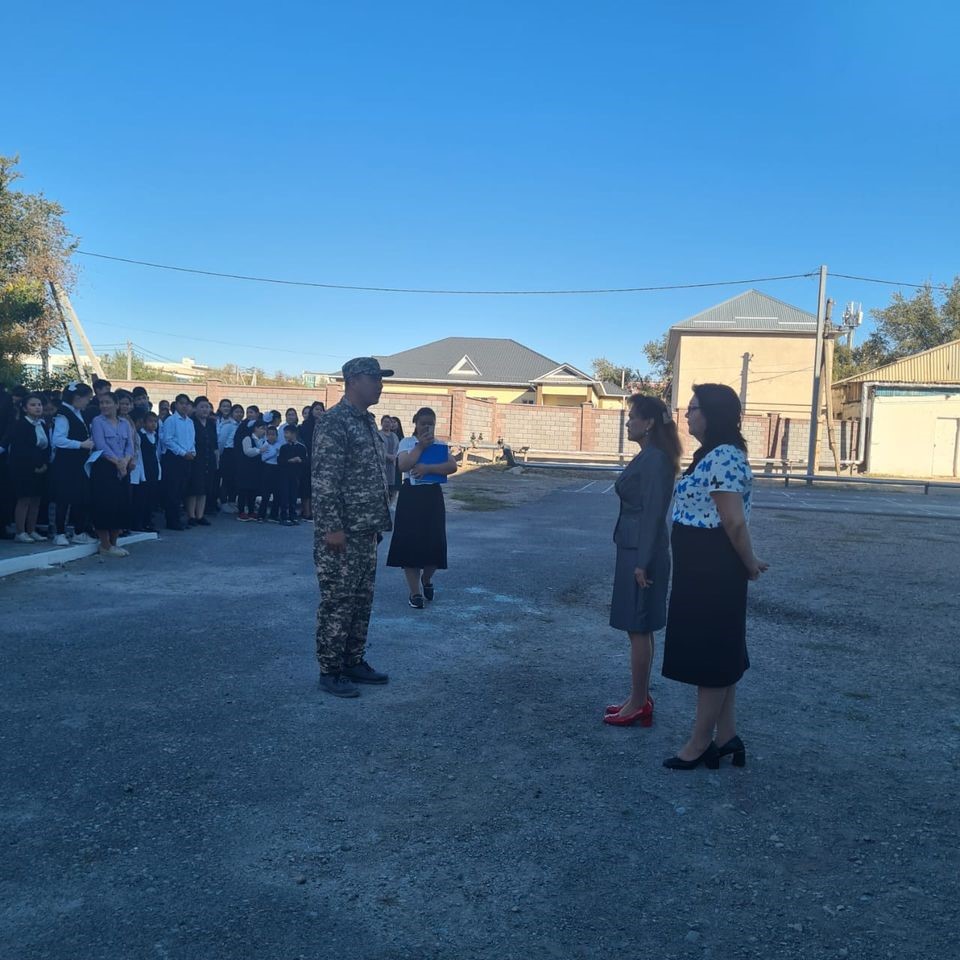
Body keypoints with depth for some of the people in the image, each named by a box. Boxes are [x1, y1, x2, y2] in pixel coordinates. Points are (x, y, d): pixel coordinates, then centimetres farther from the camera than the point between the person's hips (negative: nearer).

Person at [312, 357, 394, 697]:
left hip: (367, 530, 9)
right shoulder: (333, 422, -14)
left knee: (362, 600, 14)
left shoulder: (368, 421, 15)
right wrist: (332, 527, -22)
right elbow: (323, 479, -19)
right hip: (341, 532, -9)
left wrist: (379, 521, 19)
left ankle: (354, 662, 26)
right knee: (337, 602, -1)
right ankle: (330, 671, 10)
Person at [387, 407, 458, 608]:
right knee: (410, 542, -2)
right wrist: (421, 446, -14)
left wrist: (427, 468, -21)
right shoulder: (407, 442, 1)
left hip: (432, 496, 2)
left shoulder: (441, 445, 7)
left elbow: (452, 467, -10)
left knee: (435, 543, 1)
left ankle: (427, 580, 31)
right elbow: (403, 465, -16)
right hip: (410, 495, -2)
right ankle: (415, 592, 8)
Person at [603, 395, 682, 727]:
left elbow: (653, 512, -20)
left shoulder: (655, 459, -17)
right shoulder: (647, 457, 14)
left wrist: (643, 562, -21)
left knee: (638, 630, -1)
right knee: (640, 629, 15)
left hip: (642, 552, -10)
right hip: (634, 549, 10)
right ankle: (640, 699, 24)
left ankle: (637, 705, 9)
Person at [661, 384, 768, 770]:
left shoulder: (721, 457, -21)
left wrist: (749, 563, -10)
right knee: (719, 651, 16)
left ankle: (701, 743, 14)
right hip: (703, 567, 11)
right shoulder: (715, 454, 14)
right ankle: (726, 737, 26)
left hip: (714, 570, -11)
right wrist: (745, 563, 18)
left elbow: (734, 522, -23)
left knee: (709, 654, 1)